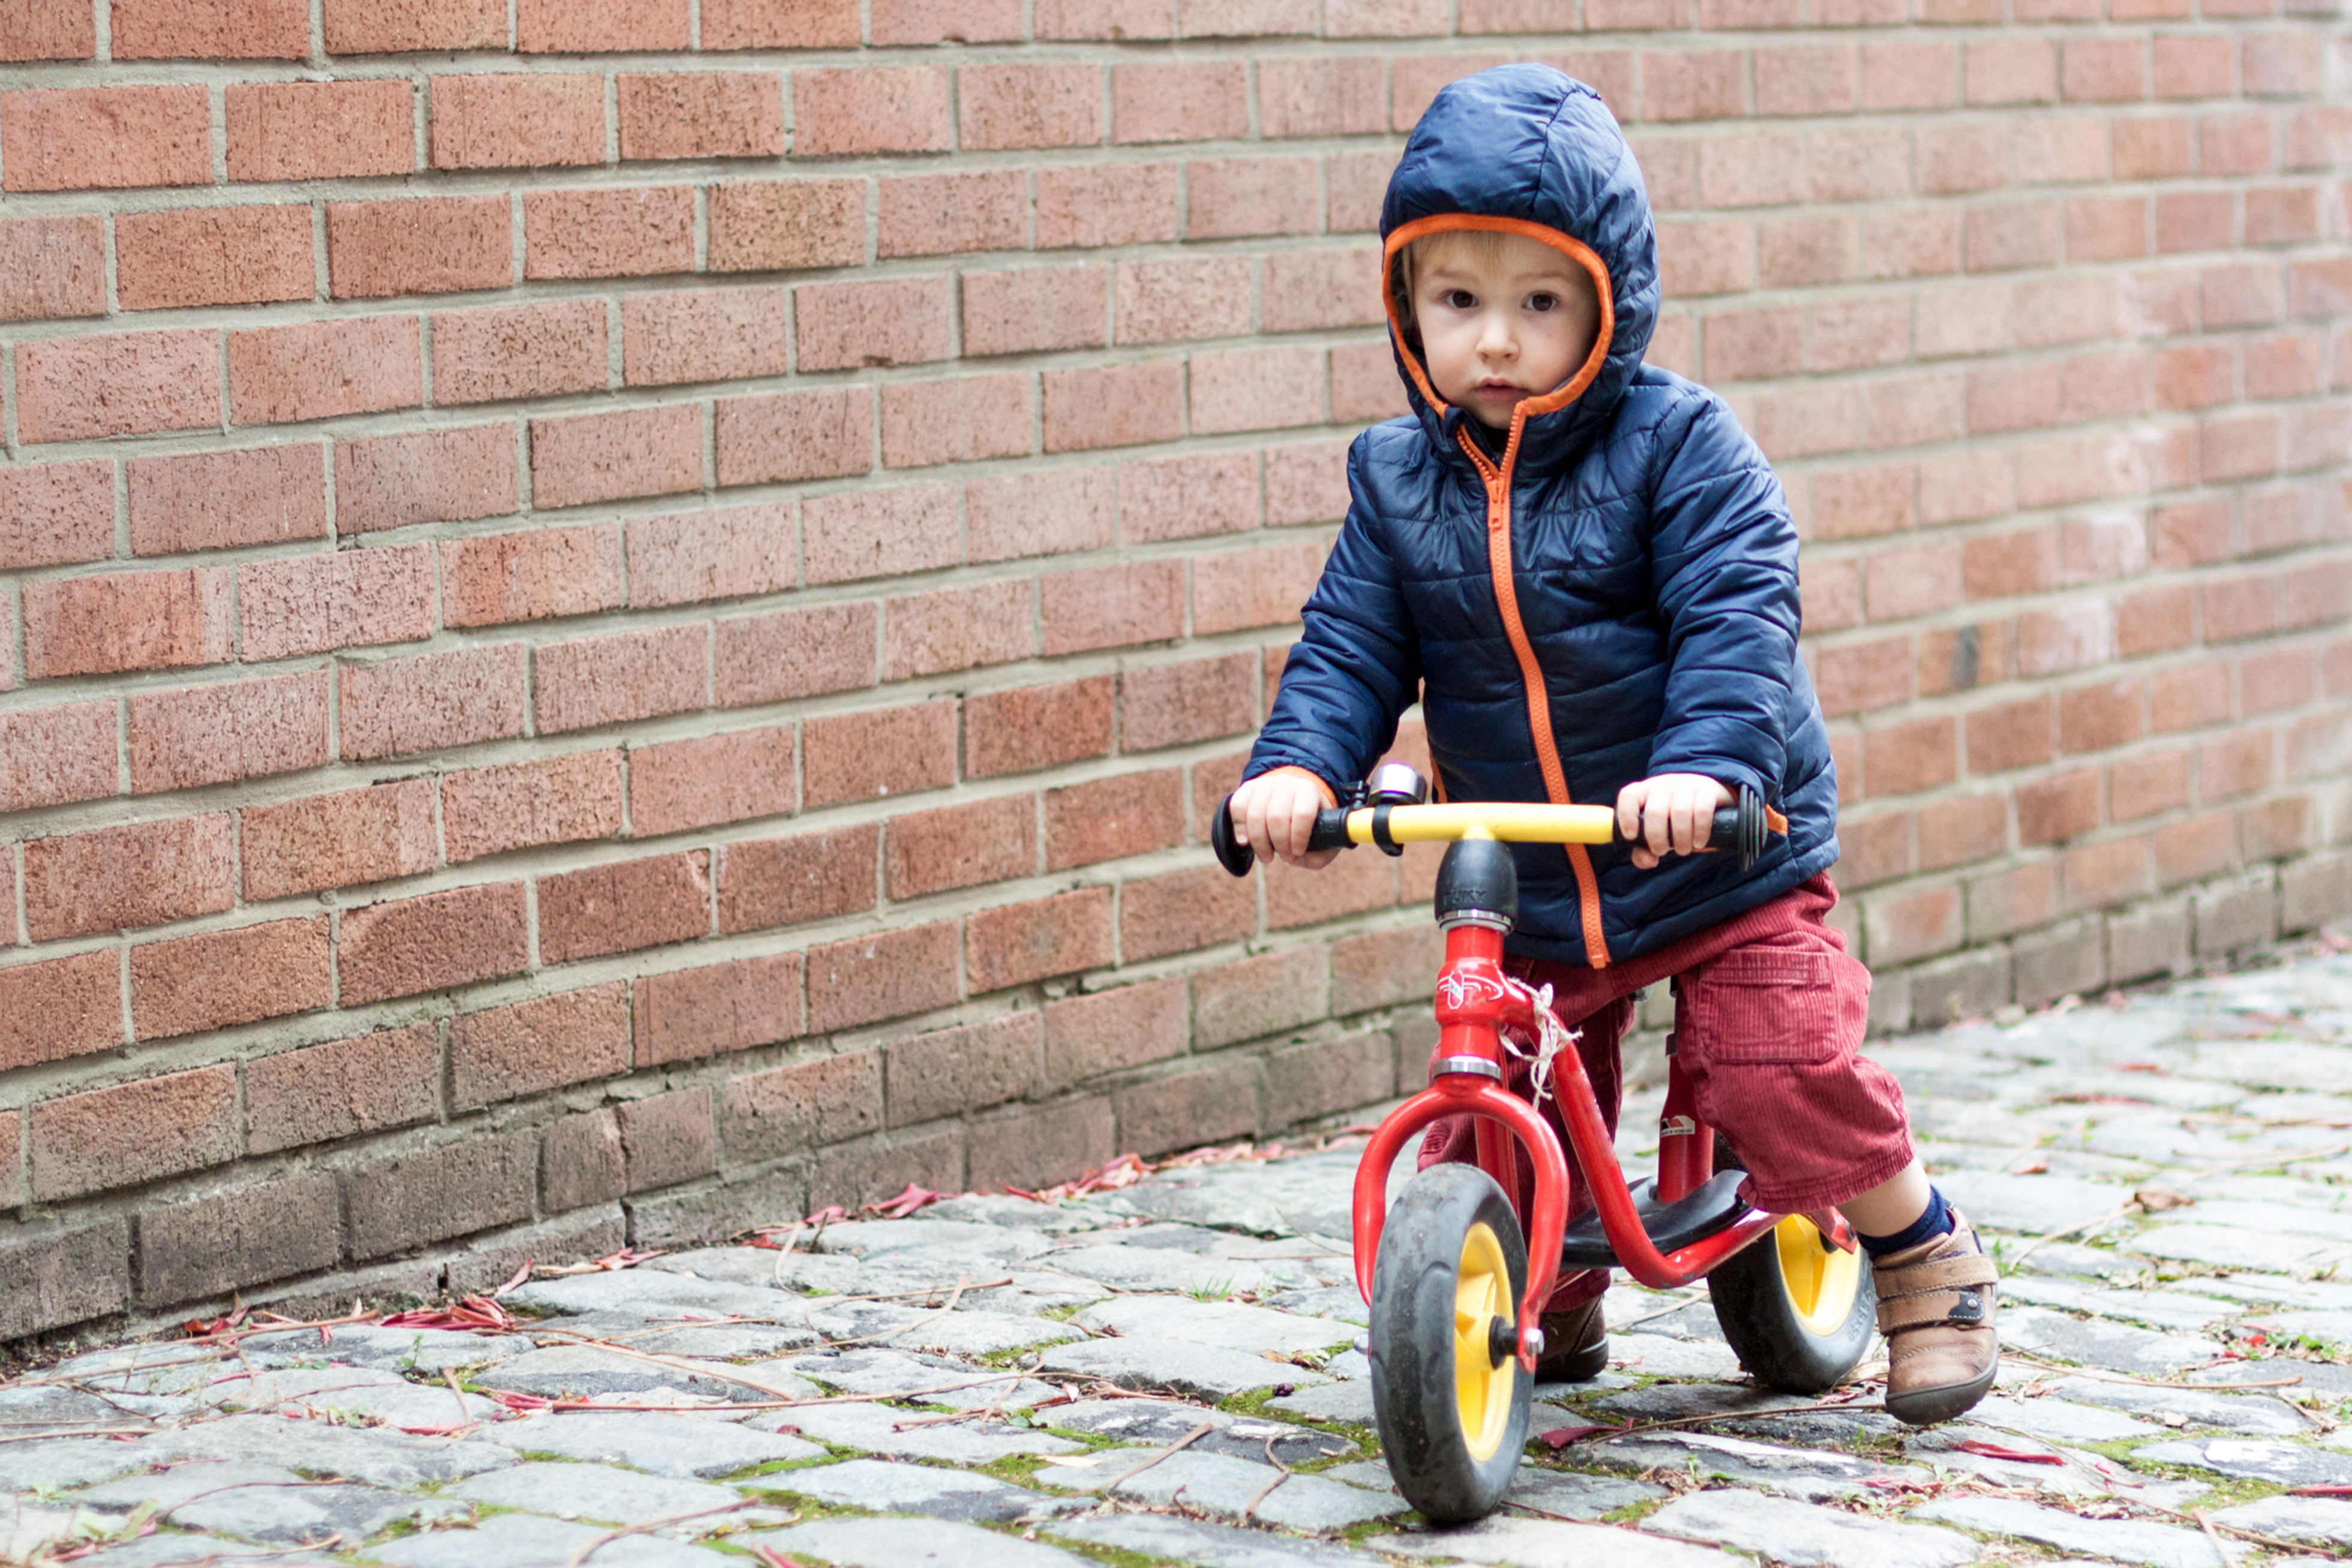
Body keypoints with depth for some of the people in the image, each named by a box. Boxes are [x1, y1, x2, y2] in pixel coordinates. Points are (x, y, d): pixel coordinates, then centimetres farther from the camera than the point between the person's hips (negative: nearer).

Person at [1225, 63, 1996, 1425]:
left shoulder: (1677, 444, -12)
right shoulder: (1399, 479, 1)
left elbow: (1740, 619, -21)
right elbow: (1351, 650, 0)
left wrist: (1704, 765, -38)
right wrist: (1297, 766, -20)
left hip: (1726, 862, -4)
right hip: (1522, 893, 4)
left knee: (1785, 1078, -13)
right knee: (1484, 1131, 2)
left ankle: (1928, 1259, 13)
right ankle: (1554, 1305, 31)